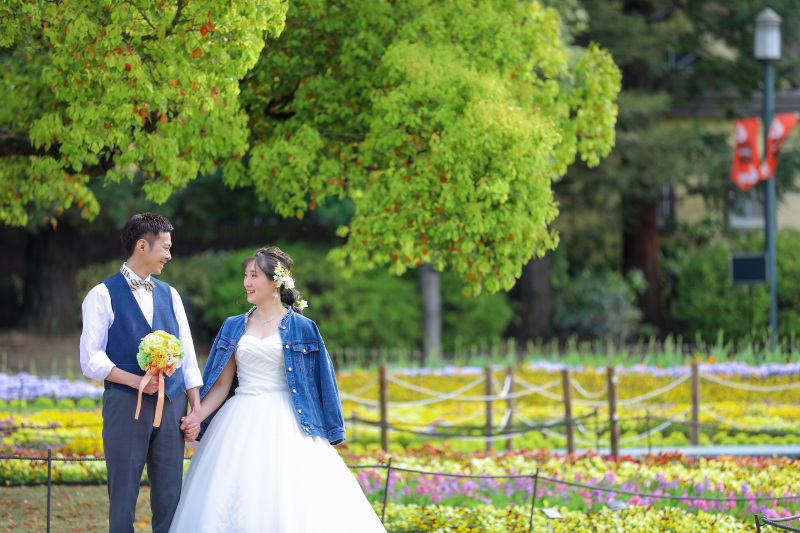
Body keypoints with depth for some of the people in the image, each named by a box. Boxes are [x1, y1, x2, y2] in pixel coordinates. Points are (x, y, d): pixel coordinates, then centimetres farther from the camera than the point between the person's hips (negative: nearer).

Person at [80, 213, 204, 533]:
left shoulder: (170, 295, 17)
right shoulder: (103, 296, 0)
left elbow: (187, 356, 17)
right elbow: (91, 361, -6)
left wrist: (197, 409, 7)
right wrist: (136, 380, -17)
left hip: (172, 406, 5)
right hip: (126, 405, -4)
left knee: (170, 499, 2)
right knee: (123, 500, -2)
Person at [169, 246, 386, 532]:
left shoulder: (301, 328, 2)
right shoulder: (233, 328, 11)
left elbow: (320, 383, 4)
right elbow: (221, 386, 8)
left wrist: (328, 434, 1)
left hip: (285, 424, -3)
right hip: (241, 422, 3)